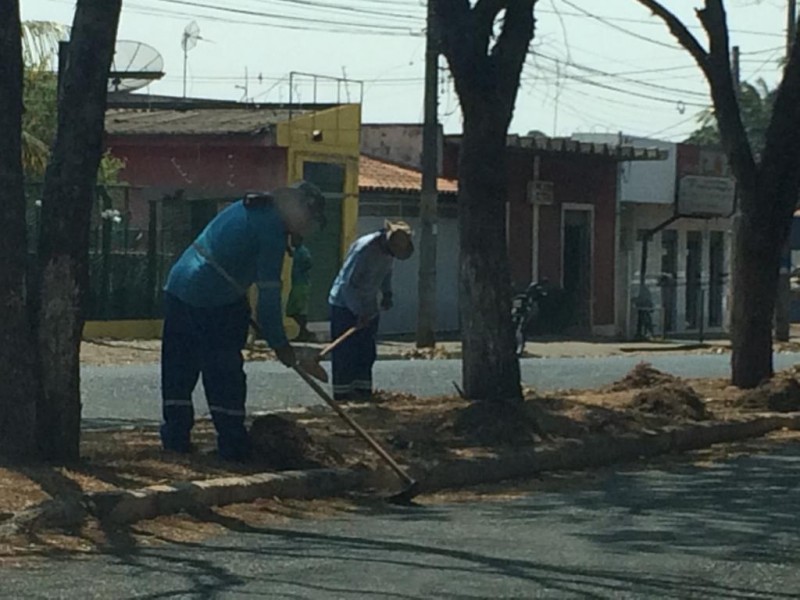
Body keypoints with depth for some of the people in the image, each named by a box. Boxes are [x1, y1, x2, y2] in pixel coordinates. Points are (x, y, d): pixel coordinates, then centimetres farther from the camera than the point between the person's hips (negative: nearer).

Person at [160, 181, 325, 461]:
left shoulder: (246, 208, 19)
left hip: (178, 288, 8)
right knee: (225, 374, 0)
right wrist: (279, 343, -3)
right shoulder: (272, 228, -7)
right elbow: (269, 292, -10)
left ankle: (175, 437, 16)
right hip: (215, 303, -8)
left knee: (178, 370, 12)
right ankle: (232, 446, 3)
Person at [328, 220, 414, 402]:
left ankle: (363, 390, 13)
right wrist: (358, 312, -26)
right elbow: (347, 284, -25)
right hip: (345, 305, -8)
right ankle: (342, 393, -4)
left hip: (368, 307, 8)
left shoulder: (389, 250, -3)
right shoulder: (365, 249, -27)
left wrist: (386, 293, 3)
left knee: (366, 353, 8)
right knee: (345, 353, -6)